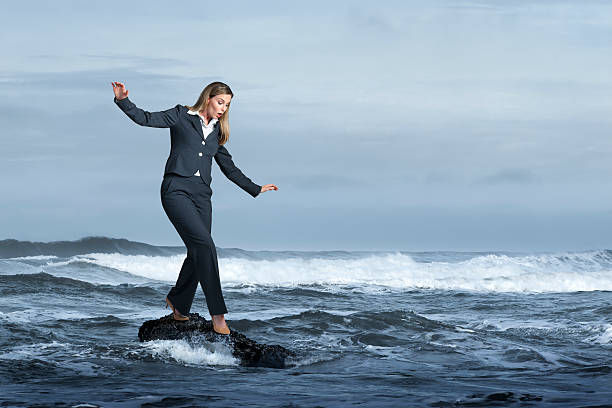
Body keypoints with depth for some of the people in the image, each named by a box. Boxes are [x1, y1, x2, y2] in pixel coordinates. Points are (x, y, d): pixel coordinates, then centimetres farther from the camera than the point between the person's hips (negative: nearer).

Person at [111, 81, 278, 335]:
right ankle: (217, 313, -18)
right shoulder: (181, 116, 4)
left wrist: (255, 189, 32)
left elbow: (229, 168, 29)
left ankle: (178, 304, 25)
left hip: (201, 195, 6)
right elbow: (145, 119, -4)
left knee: (198, 253, 2)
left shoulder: (215, 133, 20)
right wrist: (123, 100, -19)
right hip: (177, 190, -6)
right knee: (205, 245, -19)